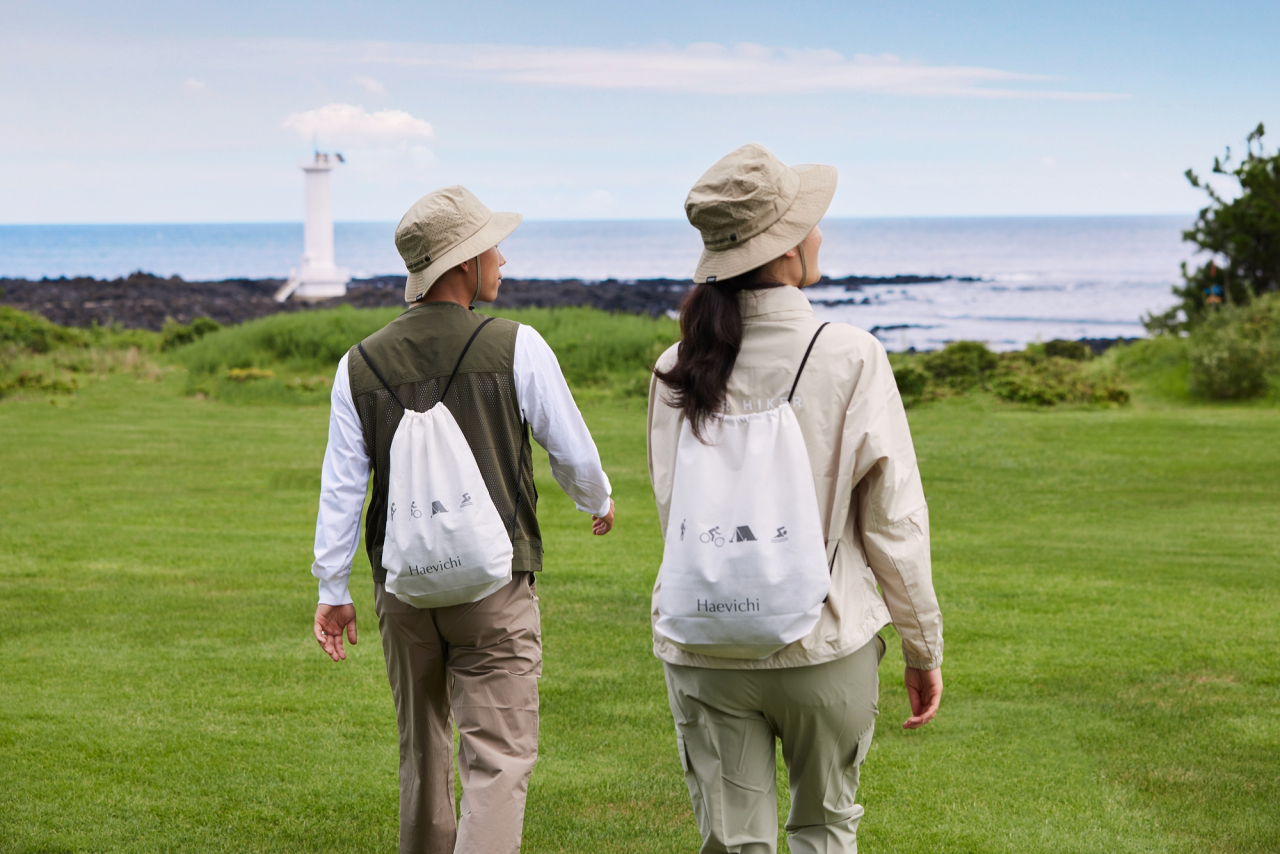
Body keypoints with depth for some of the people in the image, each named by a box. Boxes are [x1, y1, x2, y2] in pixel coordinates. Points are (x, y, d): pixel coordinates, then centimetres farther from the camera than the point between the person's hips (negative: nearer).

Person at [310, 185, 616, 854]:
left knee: (422, 749, 21)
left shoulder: (360, 364, 1)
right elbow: (572, 451, 1)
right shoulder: (517, 347, -9)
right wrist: (597, 500, 22)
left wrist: (332, 586, 9)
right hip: (495, 586, -4)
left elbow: (341, 484, 2)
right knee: (498, 756, -4)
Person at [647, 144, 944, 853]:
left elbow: (673, 511, 4)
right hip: (826, 647, -2)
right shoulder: (850, 357, -12)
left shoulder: (678, 370, -2)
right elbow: (894, 523, -8)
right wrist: (923, 648, 3)